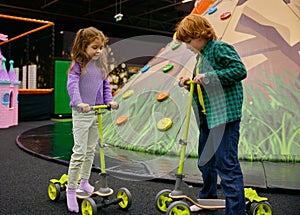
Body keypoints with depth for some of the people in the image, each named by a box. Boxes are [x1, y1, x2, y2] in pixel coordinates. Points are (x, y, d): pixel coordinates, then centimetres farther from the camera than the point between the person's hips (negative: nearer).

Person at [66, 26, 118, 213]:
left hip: (97, 112, 6)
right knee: (79, 152, -7)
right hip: (81, 113, -6)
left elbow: (106, 84, 15)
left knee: (91, 150, 15)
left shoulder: (101, 64, 9)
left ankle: (85, 182, 31)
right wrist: (79, 102, -37)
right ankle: (71, 191, 2)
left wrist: (109, 100, -2)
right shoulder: (78, 64, -9)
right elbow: (72, 85, -21)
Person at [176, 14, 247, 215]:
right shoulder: (201, 55, 18)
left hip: (225, 116, -10)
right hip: (207, 117, 10)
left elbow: (240, 70, -22)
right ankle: (208, 198, 41)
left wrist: (208, 77, -21)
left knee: (227, 165, -9)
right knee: (205, 162, 21)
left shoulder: (220, 48, -10)